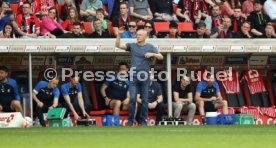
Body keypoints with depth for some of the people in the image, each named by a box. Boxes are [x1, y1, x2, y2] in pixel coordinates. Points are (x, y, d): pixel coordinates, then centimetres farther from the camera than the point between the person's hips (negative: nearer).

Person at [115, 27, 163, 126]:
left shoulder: (150, 47, 6)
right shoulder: (132, 46, 8)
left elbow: (161, 57, 0)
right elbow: (117, 45, 3)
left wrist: (152, 54, -18)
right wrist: (119, 34, -10)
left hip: (144, 77, 0)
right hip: (133, 77, 0)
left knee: (144, 100, 1)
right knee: (132, 99, -7)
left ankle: (143, 121, 9)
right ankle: (130, 121, -1)